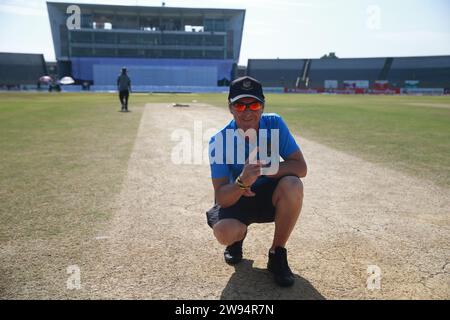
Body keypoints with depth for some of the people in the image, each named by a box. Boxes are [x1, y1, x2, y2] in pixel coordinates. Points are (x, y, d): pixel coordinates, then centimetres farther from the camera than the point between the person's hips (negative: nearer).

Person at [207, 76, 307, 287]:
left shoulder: (274, 124, -15)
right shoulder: (219, 140, -19)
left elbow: (300, 167, -17)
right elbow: (221, 198, -23)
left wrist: (263, 171, -29)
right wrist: (242, 182, -45)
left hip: (270, 197, 2)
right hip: (236, 200, -1)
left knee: (292, 185, -32)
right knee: (224, 232, -33)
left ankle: (277, 255, -9)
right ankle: (238, 237, 11)